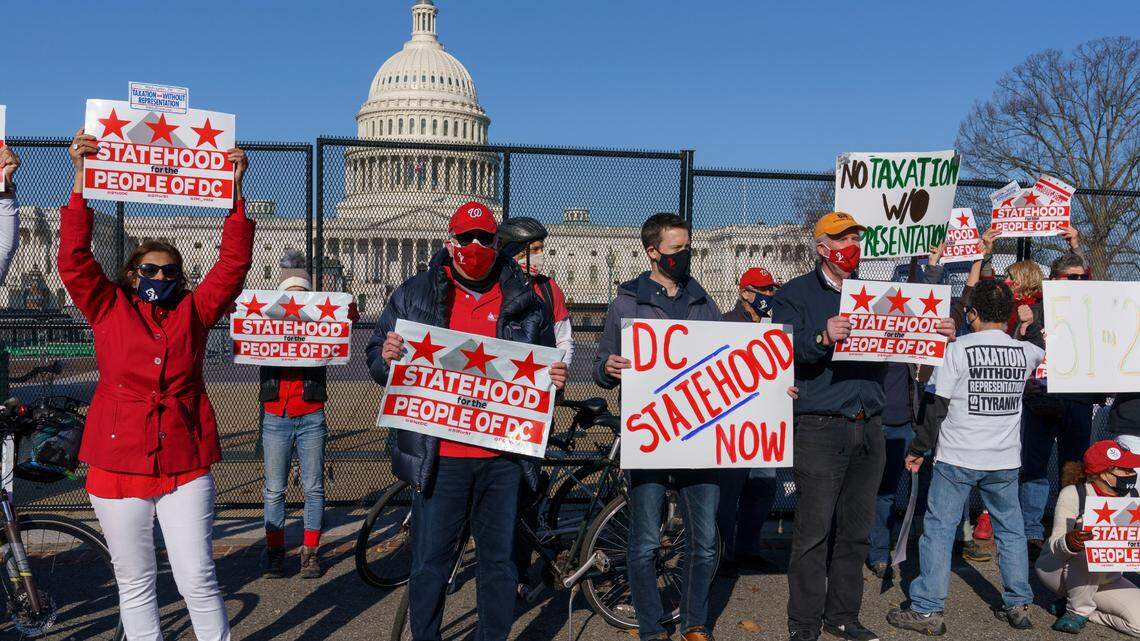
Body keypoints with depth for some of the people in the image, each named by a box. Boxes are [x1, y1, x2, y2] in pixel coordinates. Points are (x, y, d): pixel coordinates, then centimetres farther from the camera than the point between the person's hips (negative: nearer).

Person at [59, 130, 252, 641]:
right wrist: (81, 179, -8)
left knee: (198, 581, 0)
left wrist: (235, 191, -6)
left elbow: (234, 262, 0)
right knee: (135, 584, 11)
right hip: (119, 464, 1)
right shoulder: (109, 309, 6)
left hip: (186, 464, 0)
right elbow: (74, 259, -3)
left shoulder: (194, 311, 6)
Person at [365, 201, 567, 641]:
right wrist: (387, 356, -16)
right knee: (430, 564, 6)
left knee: (499, 562, 12)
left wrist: (554, 378, -6)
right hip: (439, 456, -1)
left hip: (502, 457, 2)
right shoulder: (414, 295, 6)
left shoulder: (525, 302, 8)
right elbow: (377, 362, 7)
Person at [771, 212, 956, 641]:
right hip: (820, 428, -5)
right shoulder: (795, 295, 2)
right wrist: (822, 338, -29)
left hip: (868, 426, 5)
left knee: (856, 529, 11)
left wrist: (939, 335, -6)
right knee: (814, 529, -3)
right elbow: (783, 349, -12)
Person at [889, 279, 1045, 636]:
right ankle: (1019, 607, 25)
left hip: (958, 459, -4)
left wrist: (918, 450, 0)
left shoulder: (959, 349, -10)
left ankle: (927, 611, 3)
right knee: (1011, 529, 18)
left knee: (938, 529, 2)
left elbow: (938, 408, -9)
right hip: (1005, 460, 4)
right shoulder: (1024, 351, 2)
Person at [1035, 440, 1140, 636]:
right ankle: (1078, 610, -11)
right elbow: (1055, 547, -25)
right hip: (1057, 569, -4)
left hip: (1107, 580, 5)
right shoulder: (1072, 494, -20)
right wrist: (1069, 543, -48)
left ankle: (1079, 608, 6)